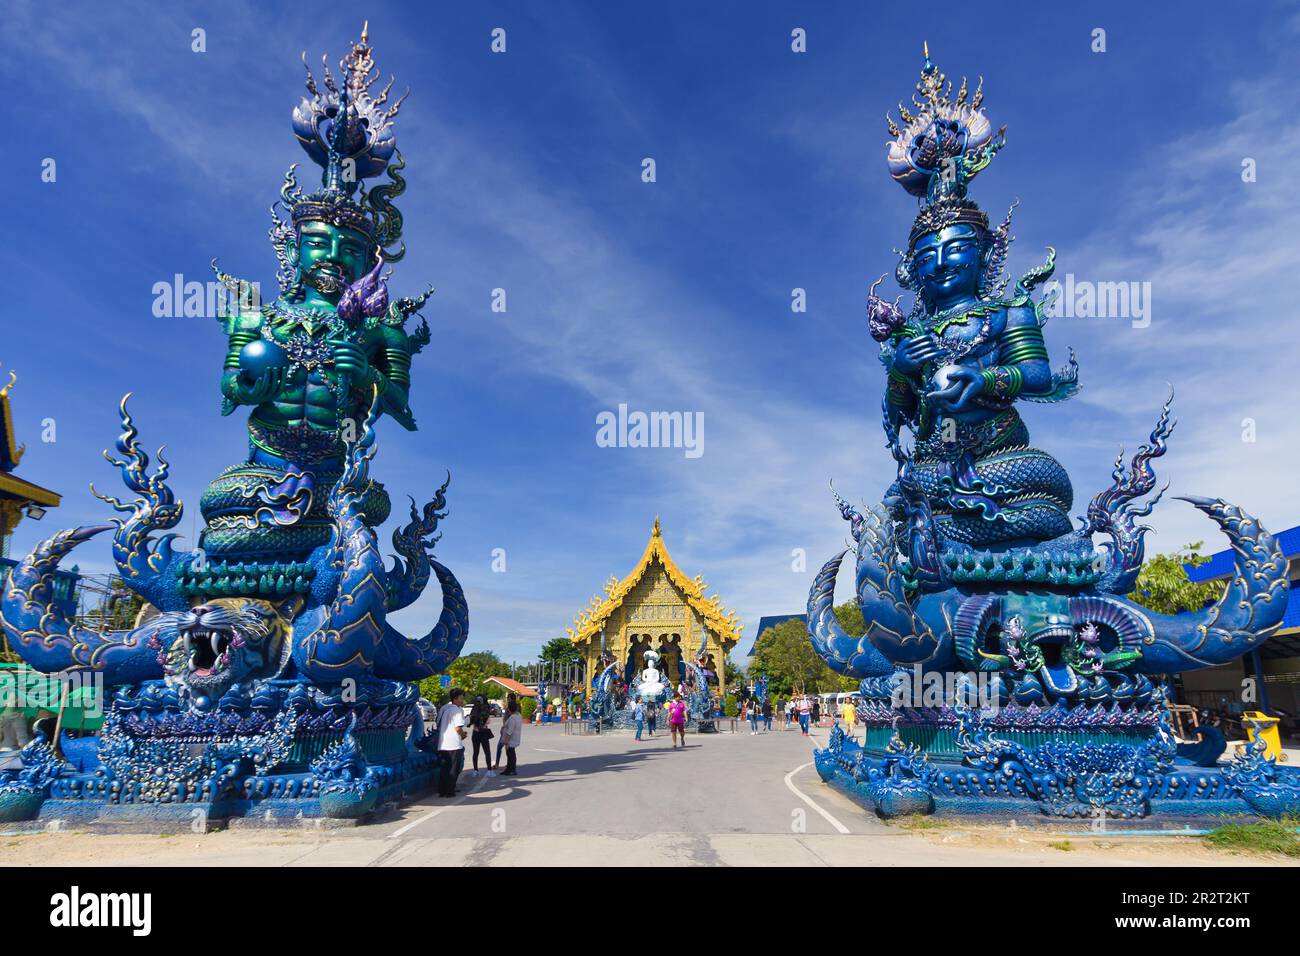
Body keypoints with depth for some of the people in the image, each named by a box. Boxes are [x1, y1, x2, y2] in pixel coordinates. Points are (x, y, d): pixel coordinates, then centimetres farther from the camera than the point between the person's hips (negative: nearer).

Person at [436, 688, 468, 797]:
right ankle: (450, 791, 6)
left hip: (442, 744, 7)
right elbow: (458, 728, -21)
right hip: (454, 744, -7)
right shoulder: (458, 710, -13)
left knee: (443, 768, 13)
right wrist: (463, 735, 0)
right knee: (453, 769, 4)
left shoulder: (443, 708, 11)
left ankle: (442, 791, 14)